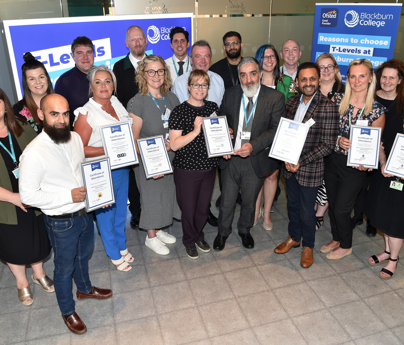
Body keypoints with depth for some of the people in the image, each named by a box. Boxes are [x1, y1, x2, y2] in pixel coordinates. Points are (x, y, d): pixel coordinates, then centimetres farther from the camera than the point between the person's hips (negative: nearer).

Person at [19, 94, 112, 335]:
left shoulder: (75, 138, -4)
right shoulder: (34, 153, -26)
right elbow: (28, 196, -22)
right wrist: (68, 196, -25)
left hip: (84, 213, 6)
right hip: (61, 222, -6)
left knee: (84, 255, 29)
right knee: (64, 268, 15)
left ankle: (85, 288, 56)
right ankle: (68, 312, 39)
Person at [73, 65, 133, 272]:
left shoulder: (116, 103, 3)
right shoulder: (85, 113, -17)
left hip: (122, 167, 6)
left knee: (121, 209, 21)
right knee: (106, 214, 12)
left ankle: (122, 247, 43)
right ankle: (114, 255, 34)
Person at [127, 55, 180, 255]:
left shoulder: (171, 98, 1)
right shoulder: (137, 102, -16)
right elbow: (133, 140, -15)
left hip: (171, 157, 6)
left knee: (167, 193, 18)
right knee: (151, 196, 10)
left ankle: (159, 230, 41)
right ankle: (151, 237, 32)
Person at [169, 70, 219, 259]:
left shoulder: (213, 107, 3)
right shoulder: (179, 112, -12)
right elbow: (174, 144, -16)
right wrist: (196, 131, -25)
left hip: (209, 167, 4)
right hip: (186, 170, -4)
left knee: (203, 208, 18)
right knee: (188, 209, 10)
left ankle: (199, 236, 44)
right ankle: (190, 241, 36)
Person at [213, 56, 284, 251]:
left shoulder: (275, 98, -8)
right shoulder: (230, 94, 1)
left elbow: (276, 129, -14)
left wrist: (253, 145, -27)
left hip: (256, 160, -1)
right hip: (231, 158, 1)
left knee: (249, 202, 19)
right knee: (227, 201, 13)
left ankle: (244, 230, 45)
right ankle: (223, 232, 39)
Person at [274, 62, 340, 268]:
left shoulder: (328, 108, -16)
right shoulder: (291, 103, 2)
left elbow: (327, 145, -17)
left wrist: (300, 162, -21)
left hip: (310, 169, -5)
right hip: (289, 166, 5)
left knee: (307, 212, 10)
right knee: (292, 205, 22)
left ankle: (308, 246, 34)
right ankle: (294, 238, 44)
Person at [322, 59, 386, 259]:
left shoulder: (377, 110, -8)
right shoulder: (337, 99, -2)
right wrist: (339, 139, -16)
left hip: (355, 167, -3)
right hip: (333, 159, 3)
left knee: (341, 209, 4)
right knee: (332, 205, 16)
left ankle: (346, 246, 31)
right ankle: (336, 239, 41)